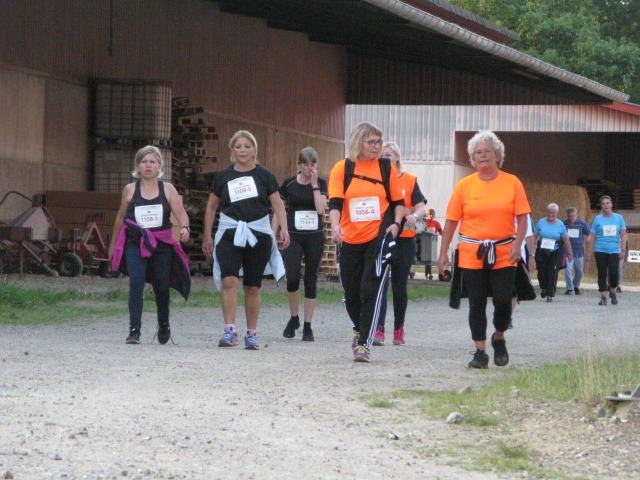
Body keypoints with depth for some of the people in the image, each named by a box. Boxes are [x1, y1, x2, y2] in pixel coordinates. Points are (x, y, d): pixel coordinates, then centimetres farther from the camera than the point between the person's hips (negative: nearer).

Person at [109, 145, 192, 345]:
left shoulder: (167, 189, 2)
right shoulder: (130, 190, 4)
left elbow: (181, 214, -6)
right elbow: (120, 218, 14)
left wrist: (184, 228, -28)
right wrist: (113, 244, 20)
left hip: (161, 245, 1)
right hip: (135, 244, -1)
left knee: (161, 286, 11)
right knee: (136, 281, -20)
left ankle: (163, 324, 38)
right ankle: (134, 330, -21)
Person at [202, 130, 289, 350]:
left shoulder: (264, 175, 4)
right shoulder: (223, 176, 7)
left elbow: (277, 204, 1)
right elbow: (211, 206, 15)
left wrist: (284, 228, -15)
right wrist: (207, 236, 13)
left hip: (258, 235, 0)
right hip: (230, 234, 0)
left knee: (252, 287, 6)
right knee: (229, 280, -19)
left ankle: (251, 334, 15)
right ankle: (230, 330, -21)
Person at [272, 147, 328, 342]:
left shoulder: (321, 184, 2)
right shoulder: (289, 184, 2)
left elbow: (321, 209, -13)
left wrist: (314, 185, -11)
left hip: (315, 237, 1)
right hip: (293, 237, -1)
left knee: (311, 280, 3)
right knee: (292, 278, -14)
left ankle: (307, 326, 9)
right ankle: (294, 318, 9)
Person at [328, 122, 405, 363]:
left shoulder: (386, 167, 4)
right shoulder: (342, 169, 1)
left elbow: (398, 200, 10)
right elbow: (335, 202, -8)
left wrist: (396, 223, -6)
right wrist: (335, 226, -25)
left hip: (379, 237, -1)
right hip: (350, 240, 1)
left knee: (371, 291, -12)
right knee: (351, 294, 8)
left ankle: (364, 343, -10)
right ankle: (361, 330, 36)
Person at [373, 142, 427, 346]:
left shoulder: (409, 180, 3)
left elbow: (421, 206, -3)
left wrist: (415, 216, -25)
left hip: (404, 239, 0)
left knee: (399, 286, 8)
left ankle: (399, 330, 22)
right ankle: (378, 330, -18)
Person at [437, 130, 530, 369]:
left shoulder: (512, 183, 2)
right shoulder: (464, 185, 2)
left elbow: (522, 217, 1)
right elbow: (451, 221, 5)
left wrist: (517, 244, -13)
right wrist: (443, 252, 2)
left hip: (504, 254, 0)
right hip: (472, 254, 1)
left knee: (503, 301, -4)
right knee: (476, 303, 1)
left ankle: (499, 338, 24)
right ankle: (480, 352, 9)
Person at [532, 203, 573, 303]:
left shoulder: (560, 225, 0)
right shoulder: (541, 222, 3)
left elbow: (566, 240, 4)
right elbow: (534, 236, 7)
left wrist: (570, 253, 5)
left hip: (555, 252, -1)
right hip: (541, 251, 1)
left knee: (552, 273, -8)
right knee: (541, 272, -1)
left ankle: (550, 294, 0)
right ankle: (544, 288, 27)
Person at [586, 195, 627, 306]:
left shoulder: (618, 218, 6)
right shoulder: (598, 219, 4)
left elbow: (623, 235, 6)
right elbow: (592, 237, 6)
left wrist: (623, 250, -2)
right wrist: (589, 252, 3)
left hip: (614, 251, 0)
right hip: (600, 251, 0)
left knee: (614, 273, -9)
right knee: (602, 274, 1)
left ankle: (612, 292, 16)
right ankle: (603, 297, 8)